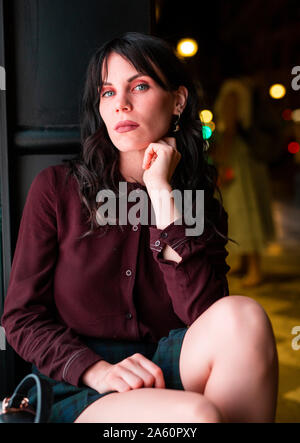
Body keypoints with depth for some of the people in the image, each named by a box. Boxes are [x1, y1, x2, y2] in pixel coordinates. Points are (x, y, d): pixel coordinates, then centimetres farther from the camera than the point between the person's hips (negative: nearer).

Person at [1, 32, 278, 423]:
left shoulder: (202, 205, 7)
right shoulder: (57, 188, 1)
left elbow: (206, 314, -11)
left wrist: (161, 194, -11)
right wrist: (97, 370, -17)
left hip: (164, 374, 4)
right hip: (76, 392, -4)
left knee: (243, 315, -27)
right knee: (196, 414, -35)